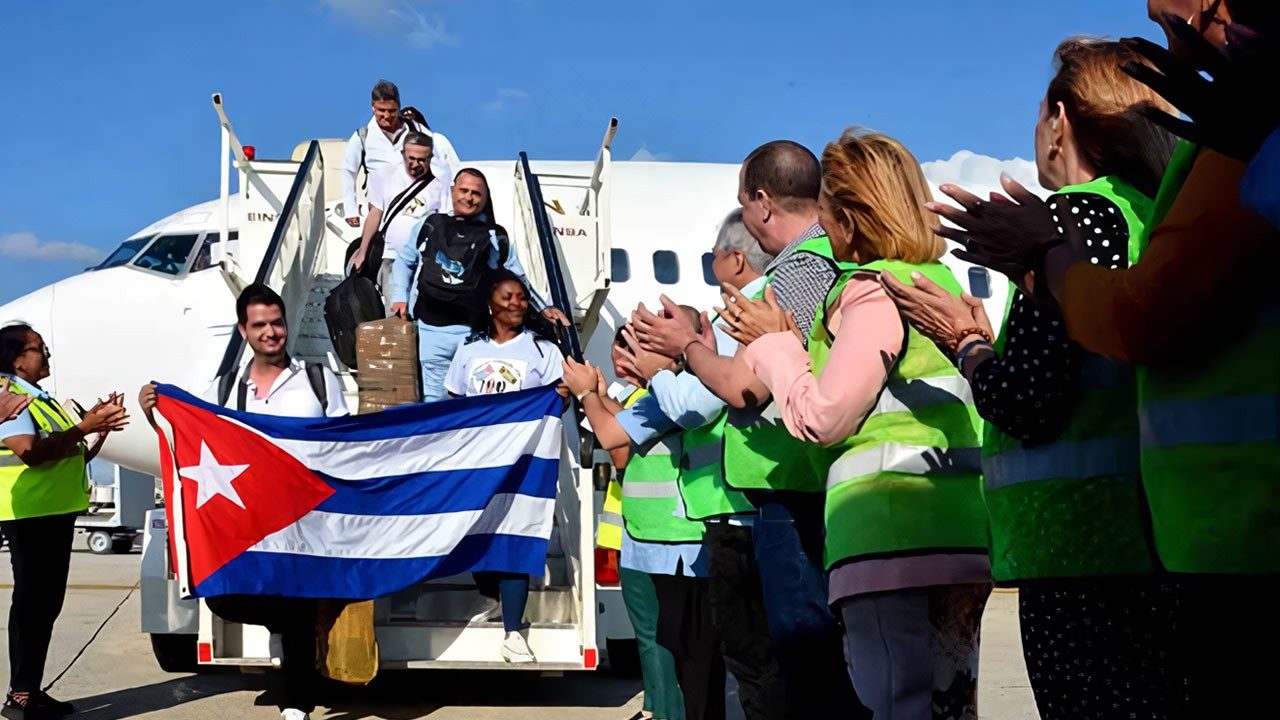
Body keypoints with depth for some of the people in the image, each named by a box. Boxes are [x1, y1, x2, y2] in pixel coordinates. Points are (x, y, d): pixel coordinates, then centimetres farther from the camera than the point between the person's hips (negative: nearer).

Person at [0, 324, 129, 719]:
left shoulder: (43, 400, 20)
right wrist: (85, 426, -21)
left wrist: (101, 428, 7)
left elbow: (76, 457, 22)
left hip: (55, 511, 10)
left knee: (47, 601, 11)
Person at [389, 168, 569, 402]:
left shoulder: (496, 237, 7)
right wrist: (400, 298, 10)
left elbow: (519, 280, 17)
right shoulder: (430, 225, 9)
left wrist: (543, 308, 9)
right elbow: (404, 262, 21)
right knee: (431, 400, 5)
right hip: (430, 331, 1)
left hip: (475, 332, -1)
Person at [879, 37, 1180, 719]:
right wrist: (986, 341, 24)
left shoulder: (1078, 211, -9)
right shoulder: (1153, 216, 15)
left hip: (1085, 548, -9)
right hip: (1149, 542, 9)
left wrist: (966, 343, 2)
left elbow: (1028, 402, -18)